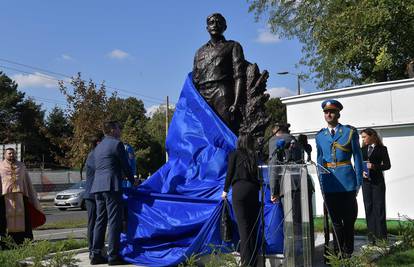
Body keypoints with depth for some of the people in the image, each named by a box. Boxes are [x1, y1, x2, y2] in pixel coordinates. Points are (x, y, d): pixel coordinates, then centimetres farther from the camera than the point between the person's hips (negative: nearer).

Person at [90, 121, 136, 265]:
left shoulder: (98, 146, 21)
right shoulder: (117, 144, -5)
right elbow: (125, 165, -2)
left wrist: (123, 176, 30)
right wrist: (132, 181, 14)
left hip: (97, 187, 8)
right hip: (111, 186, -8)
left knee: (100, 220, 11)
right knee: (114, 221, -6)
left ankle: (96, 254, 11)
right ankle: (113, 256, -6)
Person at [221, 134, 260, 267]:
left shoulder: (234, 154, 7)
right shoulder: (253, 156, 17)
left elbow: (230, 173, 4)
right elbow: (257, 175, 12)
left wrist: (225, 190, 14)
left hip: (240, 190, -4)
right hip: (253, 190, 4)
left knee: (243, 226, -6)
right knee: (253, 226, 9)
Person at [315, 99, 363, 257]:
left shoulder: (350, 132, 0)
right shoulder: (320, 136, 9)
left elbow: (358, 158, 1)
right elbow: (319, 160, 12)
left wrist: (358, 182, -4)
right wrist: (321, 183, 6)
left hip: (347, 181, -2)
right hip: (329, 181, 2)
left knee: (348, 219, 7)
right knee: (335, 220, 10)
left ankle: (347, 252, 20)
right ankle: (339, 251, 21)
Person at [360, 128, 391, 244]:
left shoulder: (382, 149, 2)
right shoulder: (363, 150, 12)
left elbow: (387, 165, -3)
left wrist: (375, 166, -18)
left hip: (378, 181, -4)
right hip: (366, 181, 4)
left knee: (379, 207, -3)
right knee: (368, 207, 3)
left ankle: (381, 236, 3)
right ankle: (371, 237, 8)